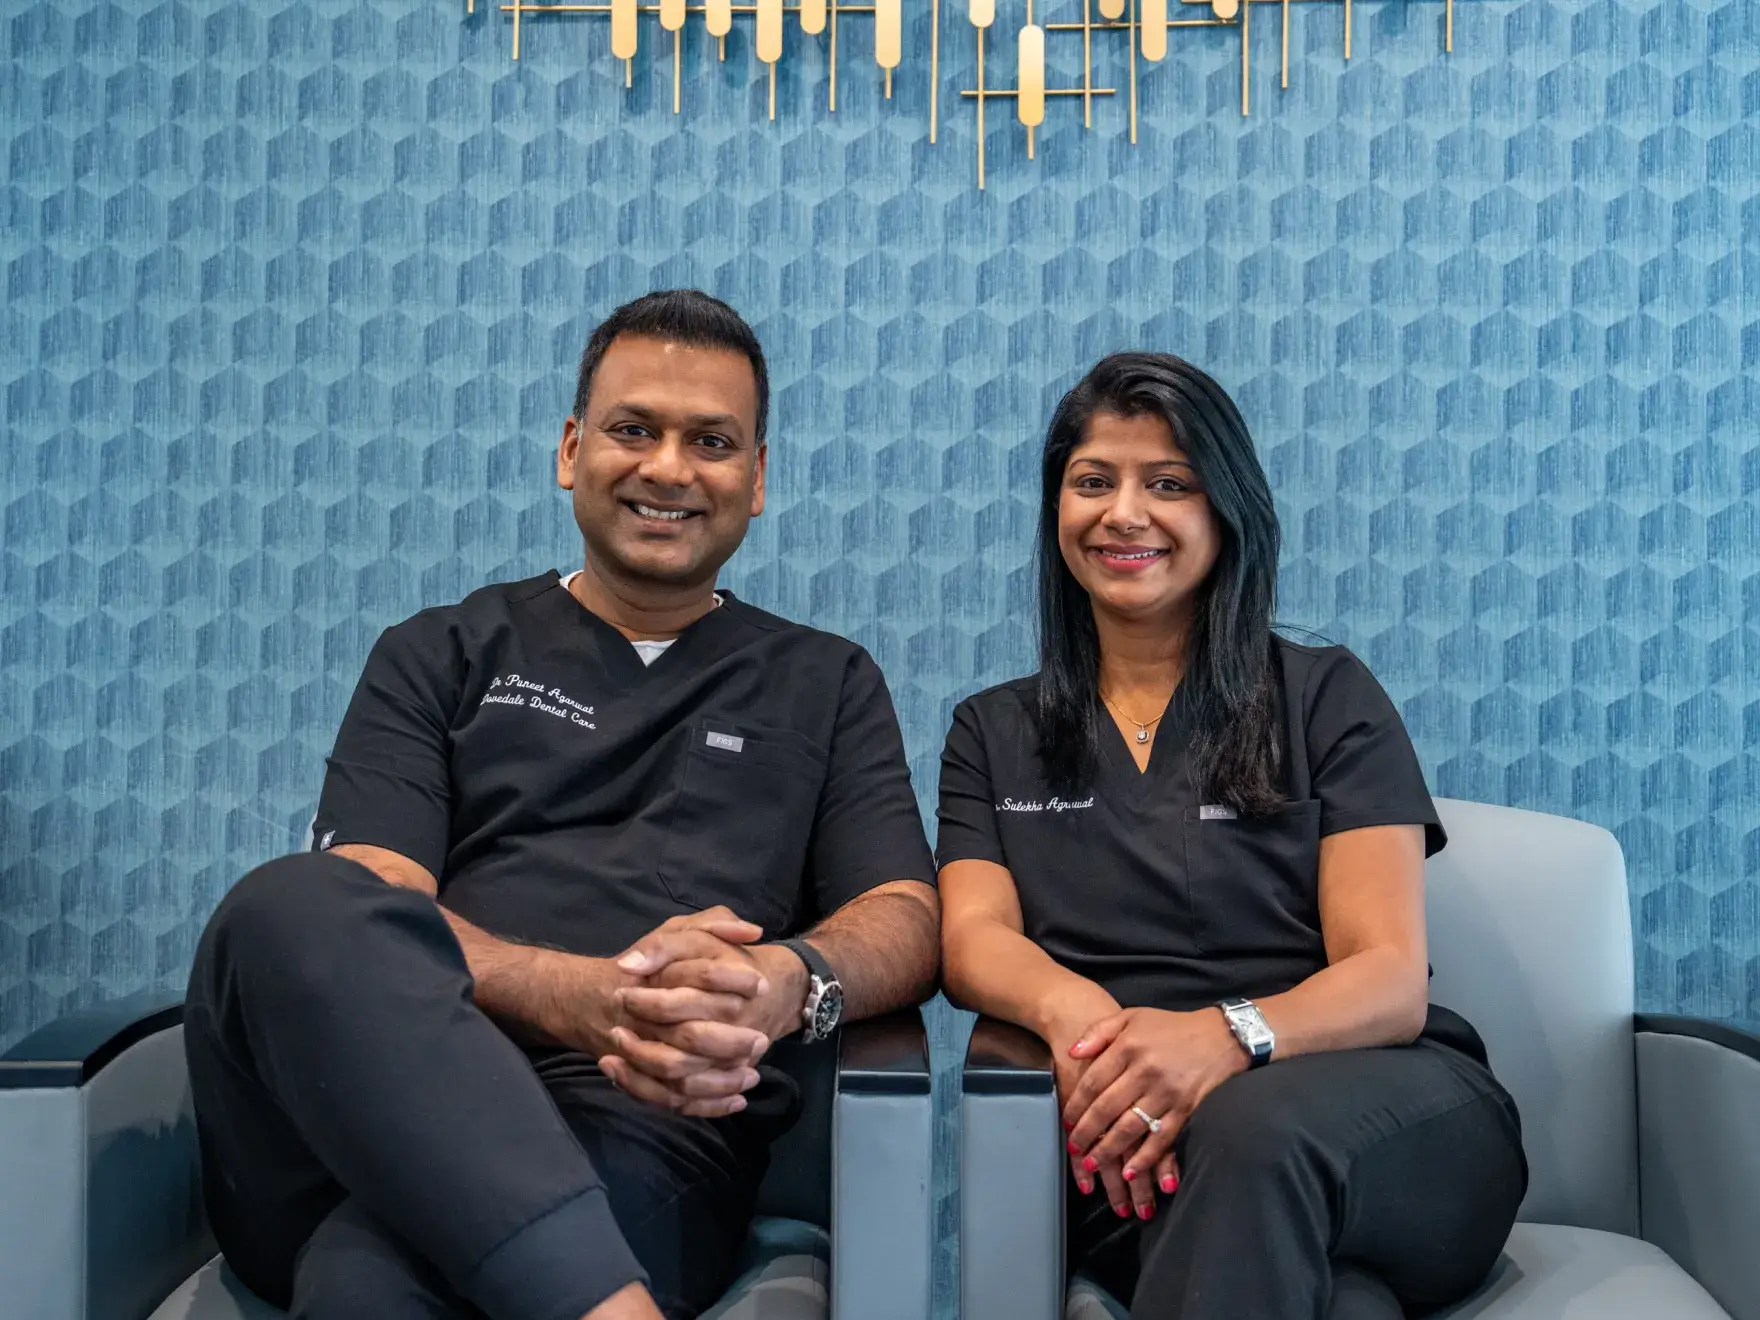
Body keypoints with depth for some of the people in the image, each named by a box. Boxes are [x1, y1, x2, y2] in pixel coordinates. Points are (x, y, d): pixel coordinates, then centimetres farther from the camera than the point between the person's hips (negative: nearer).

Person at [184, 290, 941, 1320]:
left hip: (644, 1127, -4)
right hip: (372, 1105, 4)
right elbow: (356, 909, 3)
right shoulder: (444, 656, 19)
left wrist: (789, 983, -18)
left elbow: (909, 921, 9)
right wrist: (578, 996, -19)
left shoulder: (827, 686, 21)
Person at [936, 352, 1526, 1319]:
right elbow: (972, 939, 2)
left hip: (1391, 1111, 2)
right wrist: (1068, 1005, -23)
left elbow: (1390, 979, -2)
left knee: (1254, 1129, -37)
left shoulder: (1326, 697, 9)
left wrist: (1228, 1036, -24)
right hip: (1125, 1135, -1)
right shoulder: (992, 733, 17)